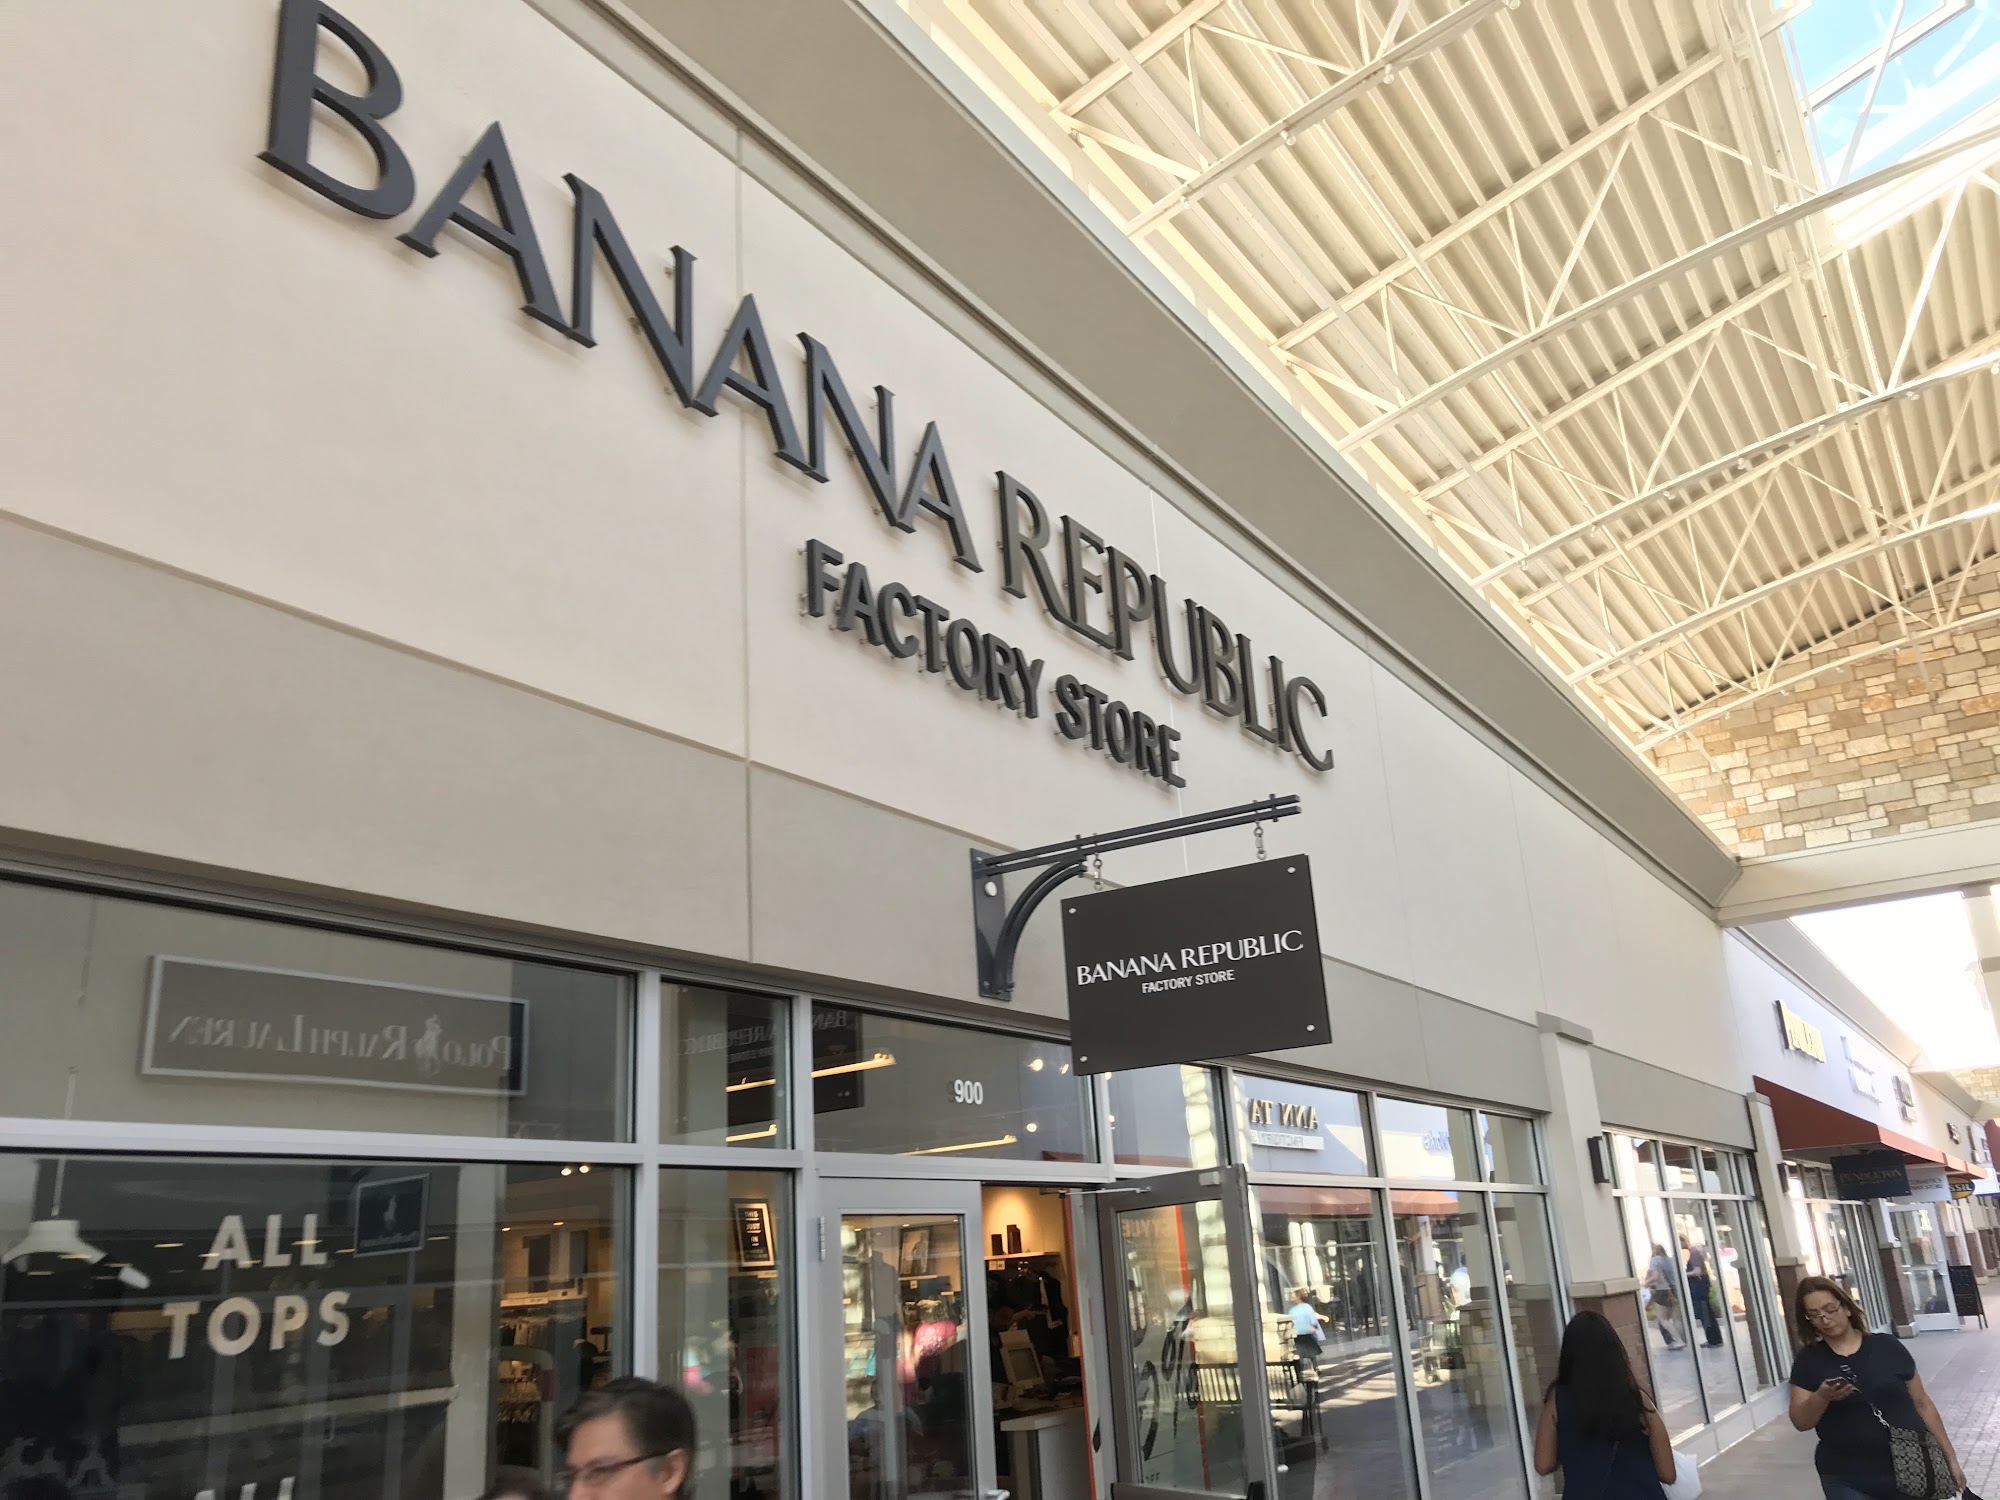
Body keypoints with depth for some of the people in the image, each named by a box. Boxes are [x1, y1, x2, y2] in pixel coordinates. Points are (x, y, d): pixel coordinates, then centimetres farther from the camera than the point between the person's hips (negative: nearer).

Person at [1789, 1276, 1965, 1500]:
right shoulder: (1808, 1360, -1)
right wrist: (1822, 1397, -22)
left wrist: (1950, 1457, 7)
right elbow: (1800, 1422, -4)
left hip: (1910, 1470, 0)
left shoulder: (1887, 1347, 0)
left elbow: (1922, 1404, 7)